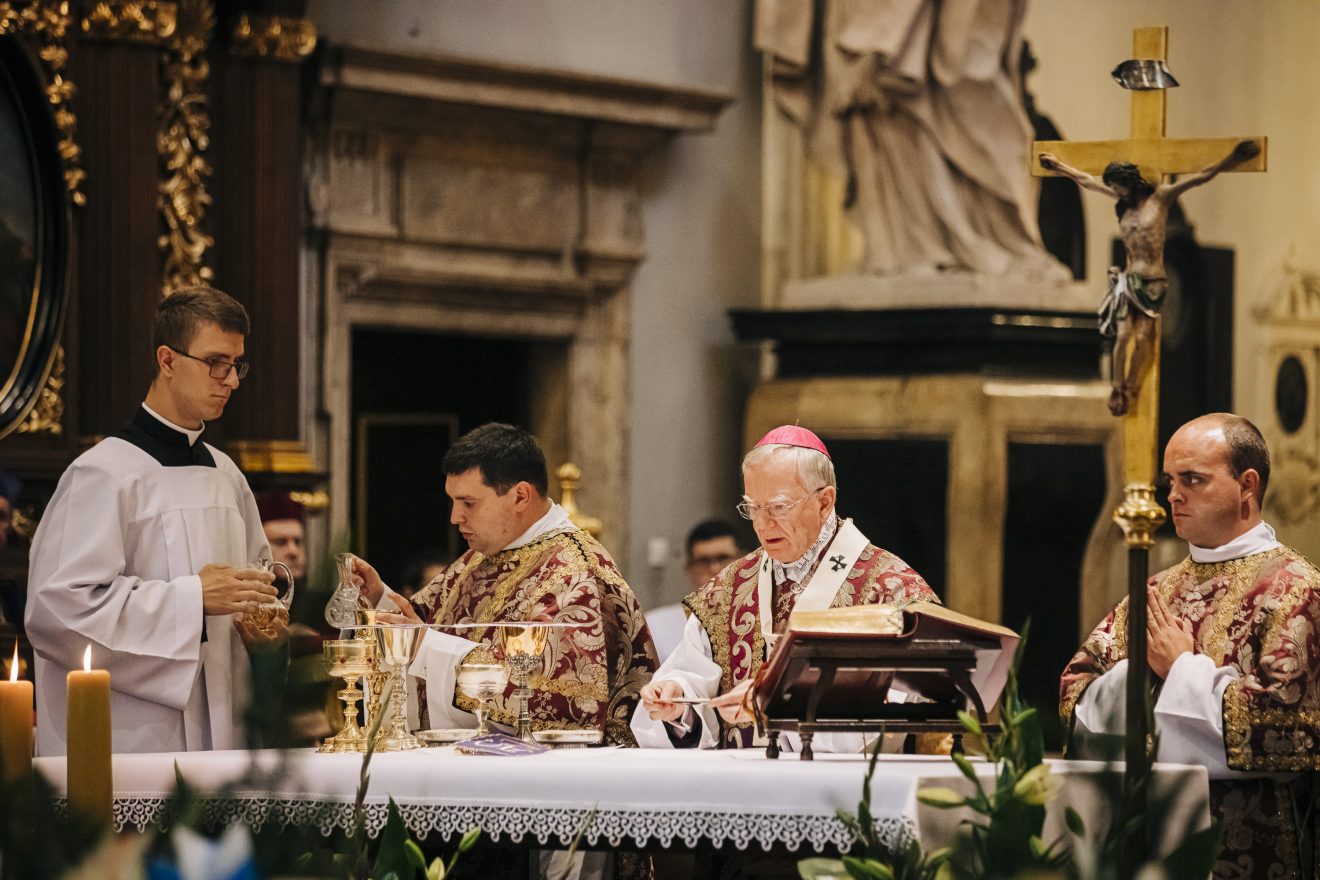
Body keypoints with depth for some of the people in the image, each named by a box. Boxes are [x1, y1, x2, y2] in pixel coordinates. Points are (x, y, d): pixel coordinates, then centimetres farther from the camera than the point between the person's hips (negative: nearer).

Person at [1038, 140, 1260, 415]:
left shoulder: (1160, 197, -1)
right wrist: (1058, 165, 35)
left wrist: (1232, 159, -15)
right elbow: (1086, 180, 24)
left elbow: (1202, 176, -6)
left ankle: (1130, 390, -3)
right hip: (1129, 279, 3)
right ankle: (1118, 390, -2)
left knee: (1143, 336, -11)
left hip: (1153, 281, -3)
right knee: (1123, 334, -9)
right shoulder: (1121, 201, 12)